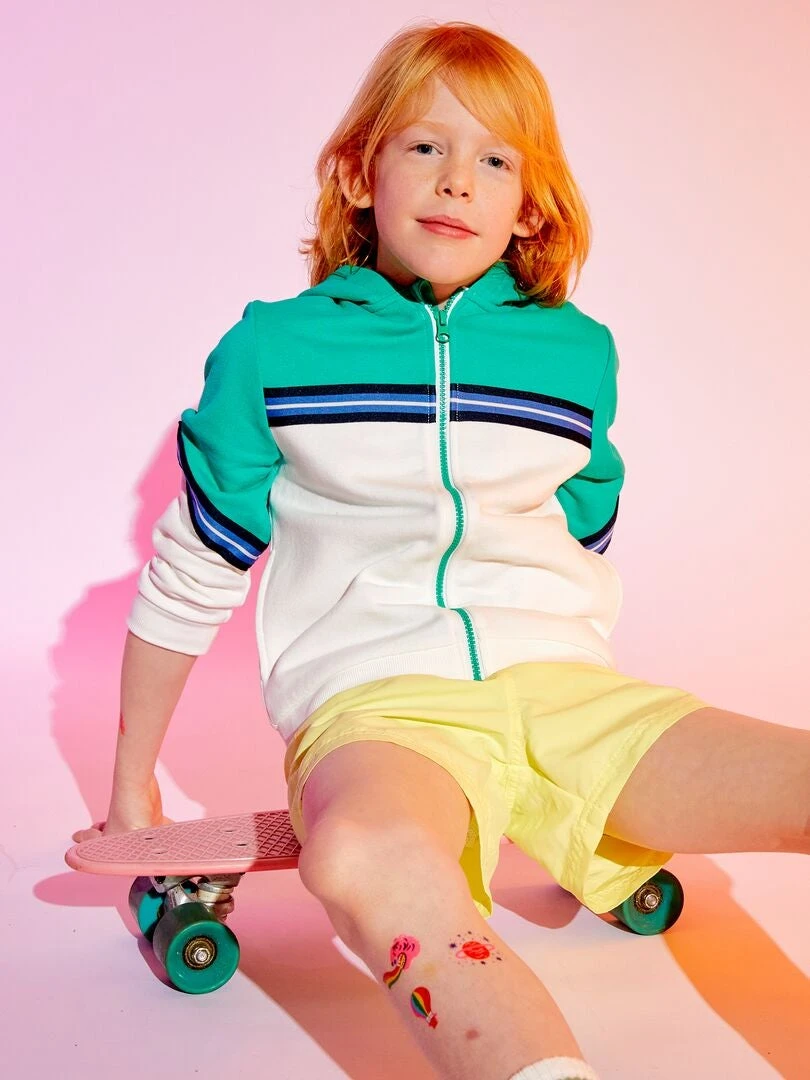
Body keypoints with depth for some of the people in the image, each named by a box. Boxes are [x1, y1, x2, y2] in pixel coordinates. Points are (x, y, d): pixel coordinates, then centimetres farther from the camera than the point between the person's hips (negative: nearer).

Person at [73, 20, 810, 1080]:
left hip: (558, 679, 4)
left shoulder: (577, 353, 10)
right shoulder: (272, 350, 3)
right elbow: (189, 575, 11)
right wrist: (132, 784, 17)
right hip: (371, 697, -3)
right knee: (365, 856, -40)